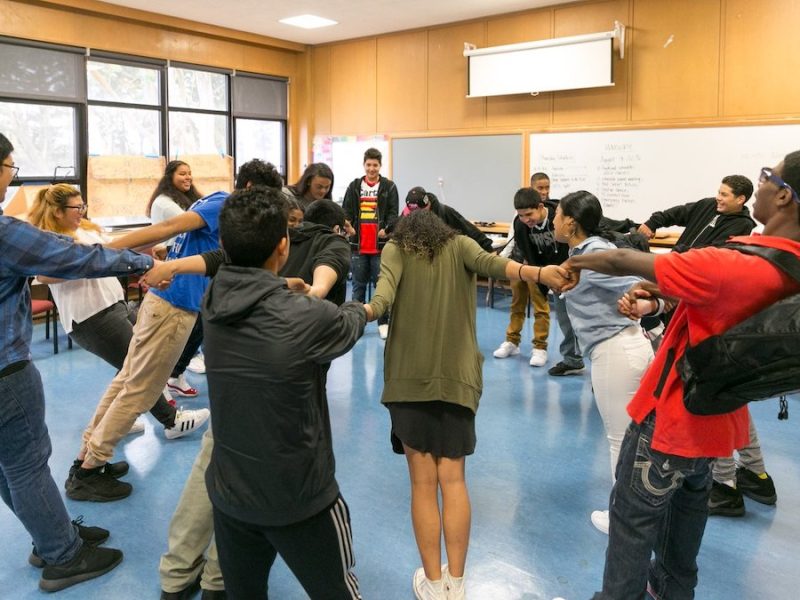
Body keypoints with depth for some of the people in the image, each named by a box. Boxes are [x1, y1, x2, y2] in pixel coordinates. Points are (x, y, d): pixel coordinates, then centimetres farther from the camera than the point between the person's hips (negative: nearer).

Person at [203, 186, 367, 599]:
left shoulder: (212, 303, -9)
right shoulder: (305, 318, -25)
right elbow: (351, 322, -2)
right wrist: (361, 309, 21)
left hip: (228, 492, 5)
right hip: (299, 499, -5)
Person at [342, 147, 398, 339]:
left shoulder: (389, 187, 3)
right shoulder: (354, 186, 9)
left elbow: (393, 213, -3)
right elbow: (346, 210, 6)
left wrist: (387, 229, -21)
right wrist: (346, 225, -15)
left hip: (380, 244, -2)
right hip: (358, 244, 2)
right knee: (358, 285, 11)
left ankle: (383, 323, 12)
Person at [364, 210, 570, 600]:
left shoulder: (394, 249, 8)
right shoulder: (460, 245, 10)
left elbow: (386, 287, -15)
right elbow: (489, 262, -12)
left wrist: (368, 311, -34)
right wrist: (534, 273, -28)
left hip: (409, 376, -1)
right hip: (456, 376, 1)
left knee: (423, 482, 5)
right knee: (453, 478, 8)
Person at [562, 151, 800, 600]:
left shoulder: (731, 265, -32)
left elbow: (623, 260, -22)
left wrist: (577, 262, -4)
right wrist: (657, 291, -1)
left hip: (672, 417, -8)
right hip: (716, 416, 9)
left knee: (633, 521, 9)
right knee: (688, 506, 29)